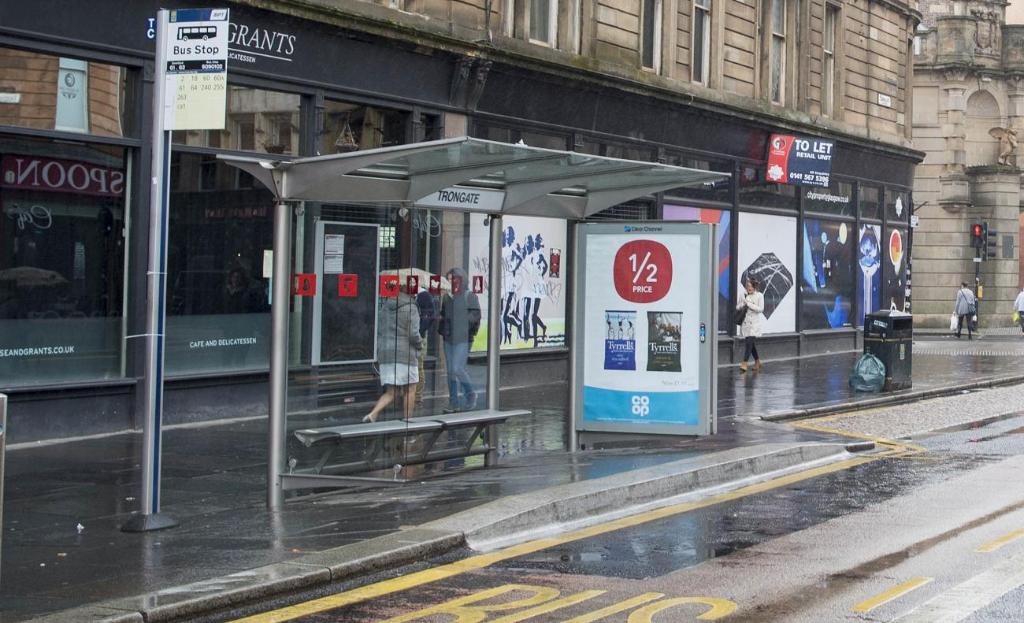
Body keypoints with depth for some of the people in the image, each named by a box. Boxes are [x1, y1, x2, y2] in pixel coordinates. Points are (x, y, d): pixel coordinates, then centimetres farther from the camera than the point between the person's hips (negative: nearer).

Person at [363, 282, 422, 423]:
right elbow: (413, 334, -15)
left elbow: (379, 331, 15)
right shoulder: (410, 308, -10)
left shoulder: (386, 306, 12)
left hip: (385, 353, 6)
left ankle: (372, 414, -11)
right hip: (405, 354, -6)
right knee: (410, 390, 8)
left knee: (391, 392, 8)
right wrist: (420, 344, 4)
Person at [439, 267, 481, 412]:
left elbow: (475, 316, -10)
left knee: (458, 368, -14)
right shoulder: (447, 297, 14)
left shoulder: (470, 296, -6)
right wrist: (441, 329, 7)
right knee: (451, 370, 7)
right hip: (448, 339, 7)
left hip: (463, 339, -7)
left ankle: (470, 395, 5)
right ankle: (454, 402, 13)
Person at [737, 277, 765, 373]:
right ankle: (758, 362, 27)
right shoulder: (744, 295, 9)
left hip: (754, 323, -5)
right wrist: (743, 304, -10)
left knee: (749, 342, -16)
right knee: (751, 343, 11)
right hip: (745, 322, 5)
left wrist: (748, 304, -15)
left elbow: (760, 309, -10)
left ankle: (744, 364, -20)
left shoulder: (759, 296, -2)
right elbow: (737, 308, 11)